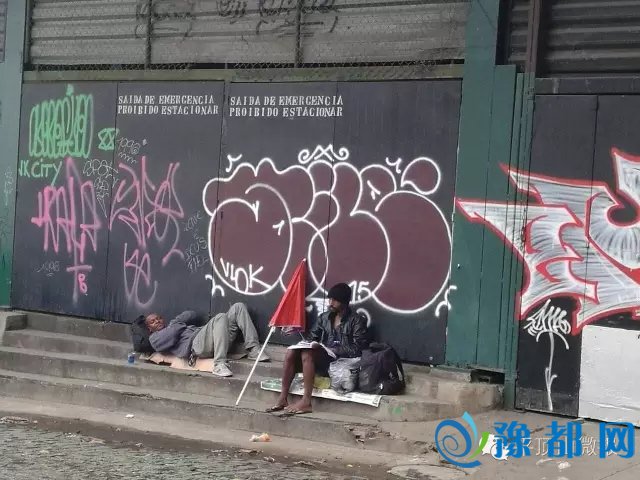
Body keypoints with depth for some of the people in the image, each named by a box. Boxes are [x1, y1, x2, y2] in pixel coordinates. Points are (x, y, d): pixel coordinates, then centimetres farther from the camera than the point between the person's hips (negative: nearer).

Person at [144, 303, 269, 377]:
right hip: (195, 345, -8)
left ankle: (253, 349, -14)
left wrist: (175, 321, 17)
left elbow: (192, 315, 28)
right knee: (221, 317, -35)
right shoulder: (155, 338, 19)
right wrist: (177, 323, 13)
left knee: (238, 307, -3)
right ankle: (219, 365, -44)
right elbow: (170, 337, -5)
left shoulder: (171, 327, 42)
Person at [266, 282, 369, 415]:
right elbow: (312, 338, 18)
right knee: (291, 353, -19)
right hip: (321, 360, 6)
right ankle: (282, 398, -21)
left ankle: (306, 402, -35)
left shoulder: (357, 320, -2)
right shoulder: (324, 317, 17)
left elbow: (358, 349, -11)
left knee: (307, 354, -32)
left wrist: (331, 349, -17)